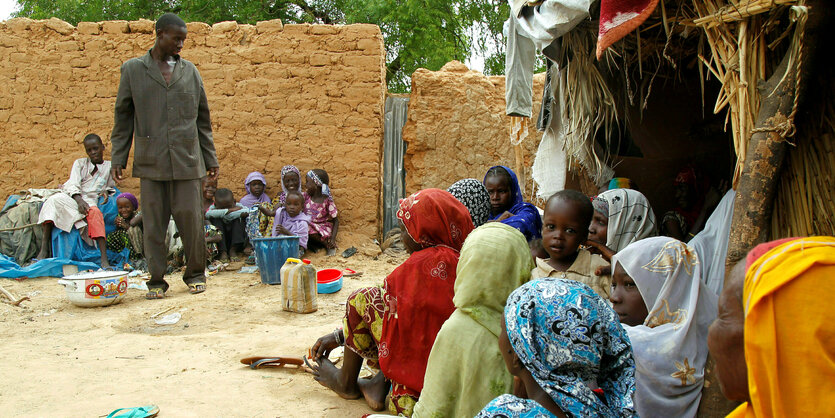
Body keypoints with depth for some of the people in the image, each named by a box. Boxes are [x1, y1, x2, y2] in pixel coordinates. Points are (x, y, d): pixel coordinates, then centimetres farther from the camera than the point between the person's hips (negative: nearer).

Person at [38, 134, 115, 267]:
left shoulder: (109, 167, 16)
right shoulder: (80, 163, 14)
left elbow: (111, 187, 27)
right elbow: (73, 184, -1)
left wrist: (106, 191, 2)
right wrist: (79, 200, -20)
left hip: (90, 200, -1)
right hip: (72, 196, 1)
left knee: (95, 212, -36)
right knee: (53, 200, -32)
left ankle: (104, 259, -45)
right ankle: (44, 249, -33)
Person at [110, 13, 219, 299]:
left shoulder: (190, 71, 12)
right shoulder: (132, 70, 8)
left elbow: (203, 118, 14)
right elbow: (123, 117, 9)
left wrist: (211, 159, 11)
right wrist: (118, 158, 3)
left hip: (186, 159, 1)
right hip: (150, 160, 0)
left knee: (190, 217, -3)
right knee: (153, 222, 2)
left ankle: (195, 273, 15)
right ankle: (156, 280, 14)